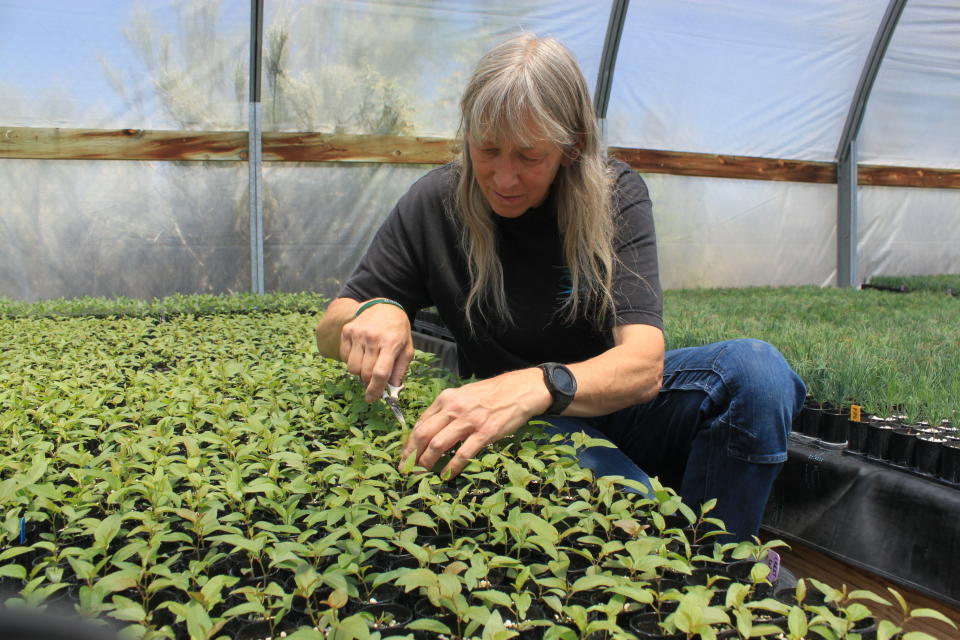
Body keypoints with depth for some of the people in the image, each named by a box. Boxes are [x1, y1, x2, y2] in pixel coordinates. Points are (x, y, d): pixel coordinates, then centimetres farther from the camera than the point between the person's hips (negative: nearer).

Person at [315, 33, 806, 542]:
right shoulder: (436, 203, -10)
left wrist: (537, 386, -46)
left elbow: (644, 363, -25)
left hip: (611, 398, 2)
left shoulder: (614, 195, -12)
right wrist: (372, 313, -28)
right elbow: (328, 332, -3)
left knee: (756, 368, -28)